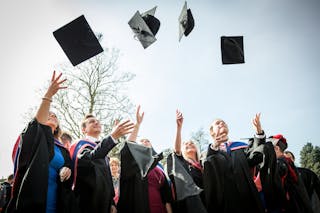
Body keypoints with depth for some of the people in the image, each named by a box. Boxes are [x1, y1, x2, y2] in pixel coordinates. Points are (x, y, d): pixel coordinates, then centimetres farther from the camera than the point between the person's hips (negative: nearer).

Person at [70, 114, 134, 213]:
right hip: (87, 203, -7)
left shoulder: (103, 148, 19)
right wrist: (113, 137, -35)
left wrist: (112, 203, 11)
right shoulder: (81, 144, -4)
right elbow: (88, 160, -28)